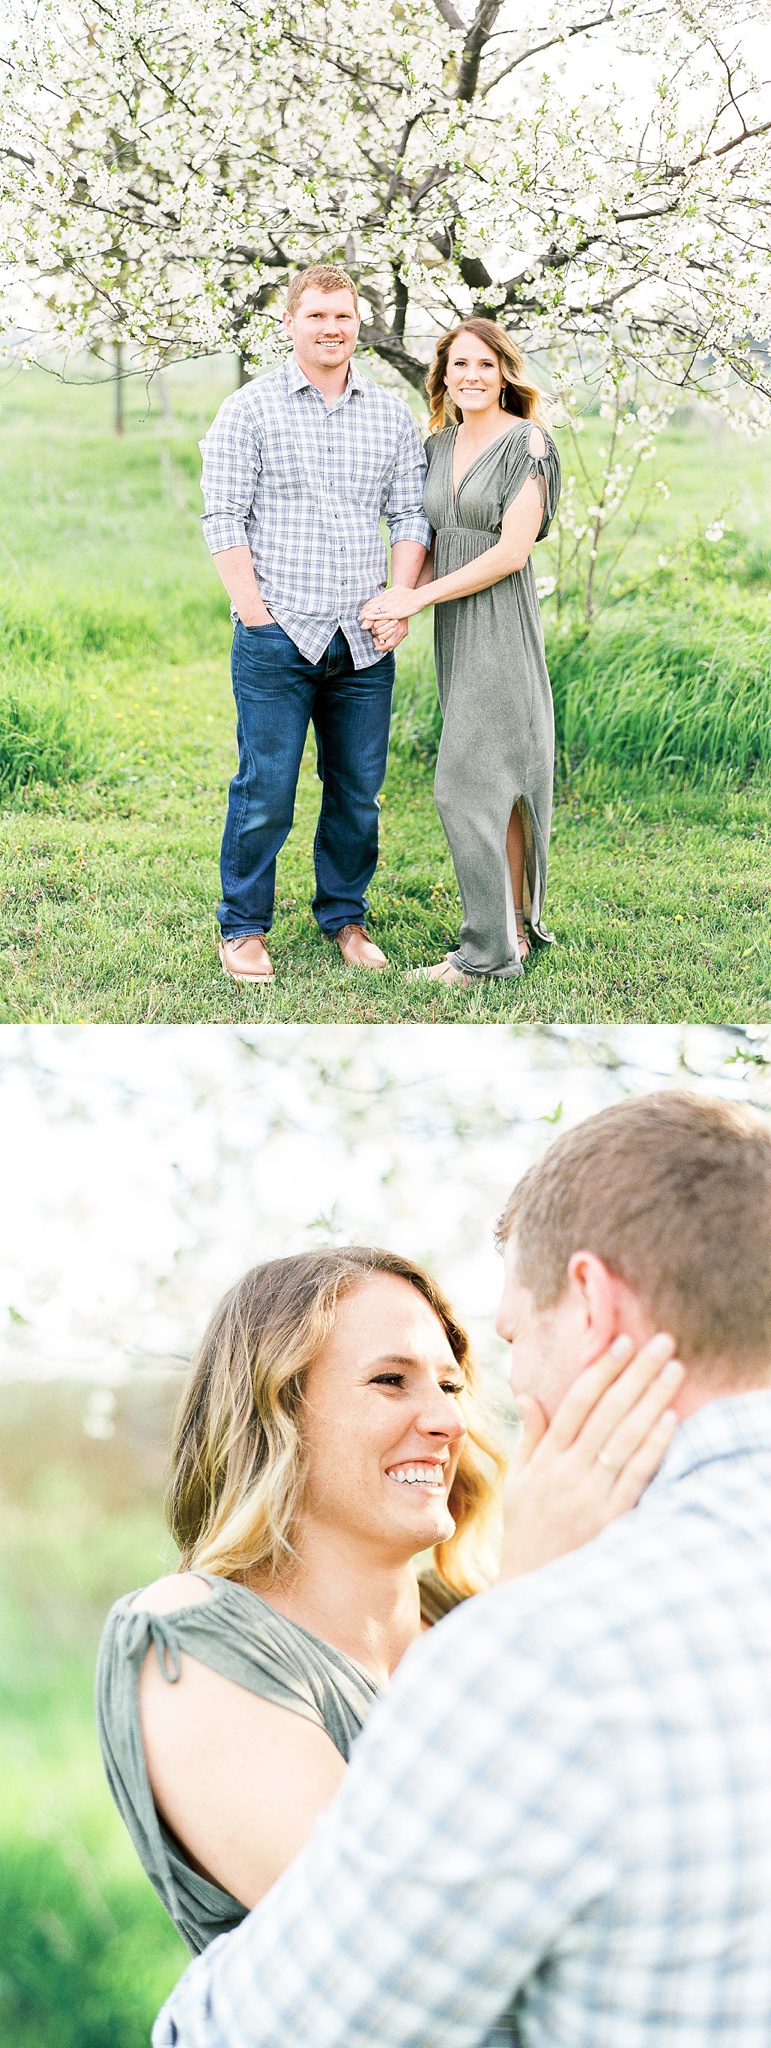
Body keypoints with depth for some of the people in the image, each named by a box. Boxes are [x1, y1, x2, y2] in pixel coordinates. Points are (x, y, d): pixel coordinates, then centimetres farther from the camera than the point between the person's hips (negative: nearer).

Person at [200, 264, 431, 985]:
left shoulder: (392, 414, 11)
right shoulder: (249, 409, 0)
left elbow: (411, 515, 11)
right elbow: (223, 516, -3)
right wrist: (254, 610, -10)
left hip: (365, 642, 4)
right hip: (277, 637, -4)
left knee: (358, 790, 9)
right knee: (265, 790, -2)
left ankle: (345, 918, 23)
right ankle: (243, 929, 10)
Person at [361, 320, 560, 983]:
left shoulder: (526, 442, -9)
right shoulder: (440, 444, 13)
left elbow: (512, 551, -16)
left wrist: (418, 598, -15)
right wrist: (400, 597, -3)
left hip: (500, 624, -7)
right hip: (454, 629, 7)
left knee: (468, 782, -9)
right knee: (499, 782, 12)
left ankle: (489, 951, -4)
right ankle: (517, 925, 19)